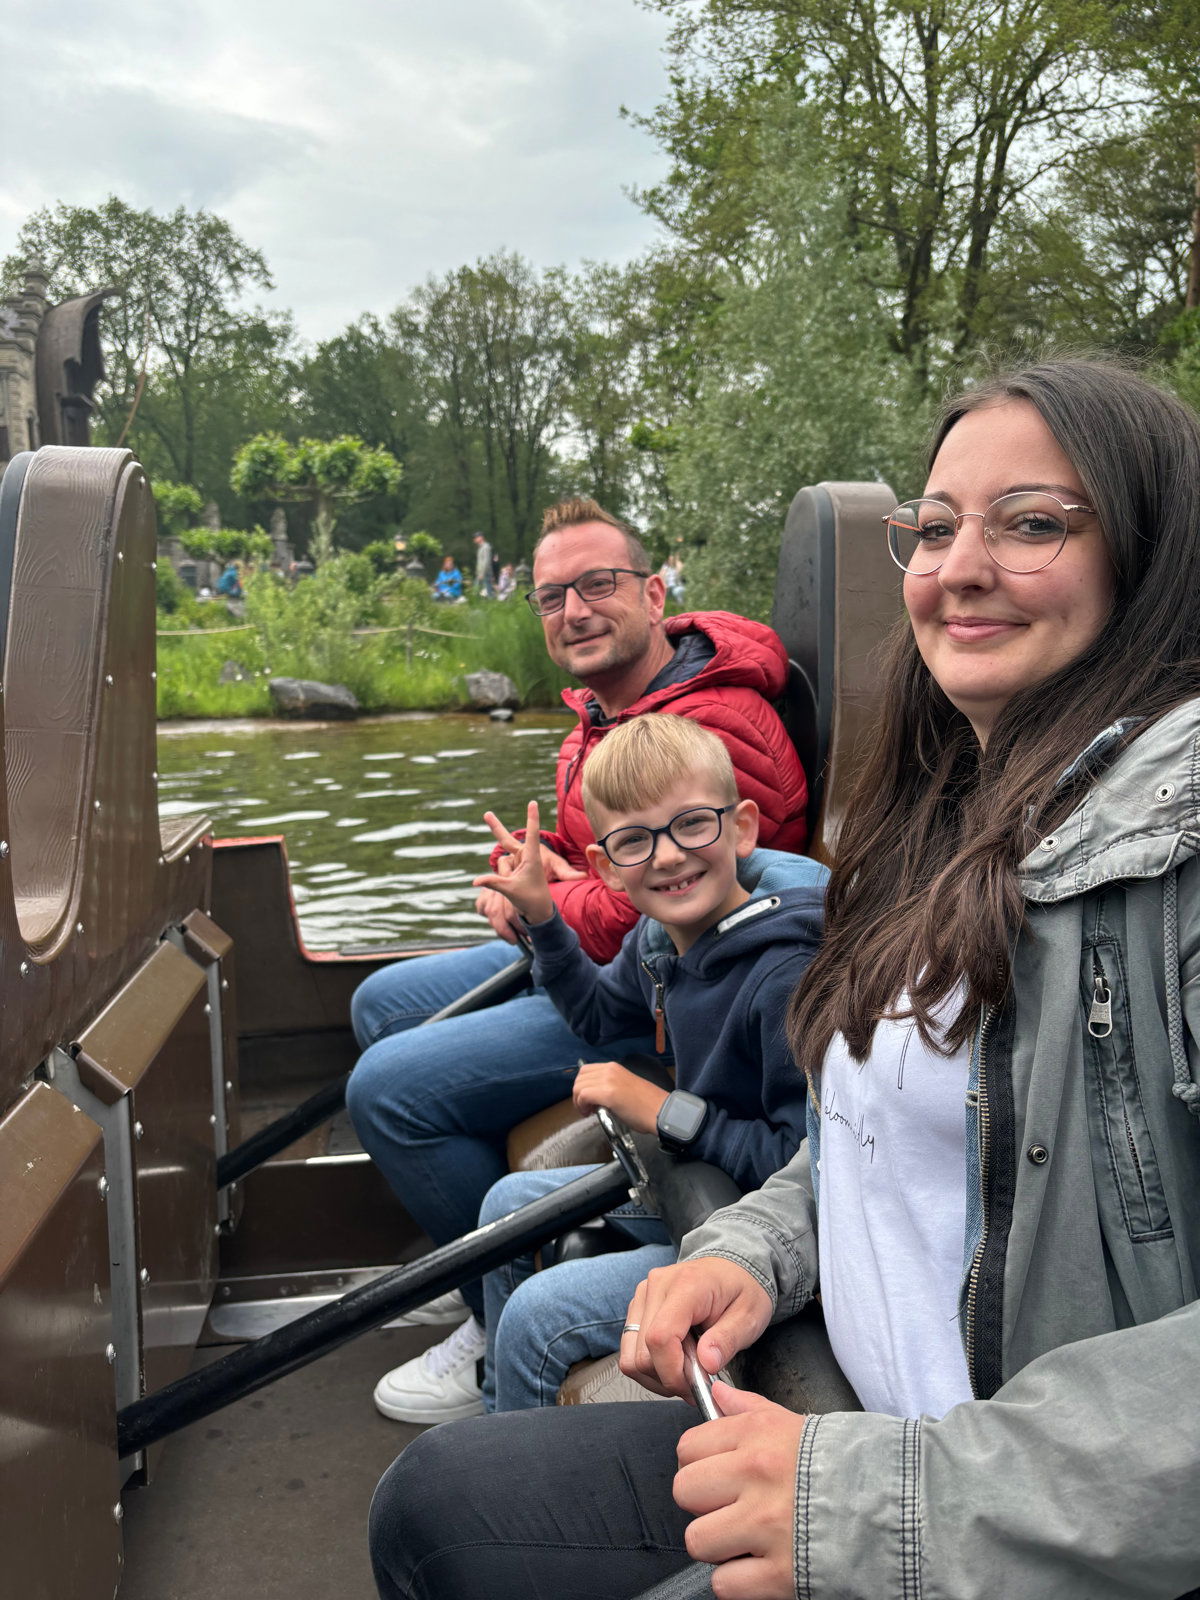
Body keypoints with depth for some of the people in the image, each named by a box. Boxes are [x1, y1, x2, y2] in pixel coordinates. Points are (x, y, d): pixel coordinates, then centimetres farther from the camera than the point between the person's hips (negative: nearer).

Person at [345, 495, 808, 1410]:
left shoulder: (716, 728, -26)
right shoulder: (603, 709, 8)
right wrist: (527, 867, -2)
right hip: (578, 951, 11)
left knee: (390, 1089, -17)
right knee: (382, 1004, 18)